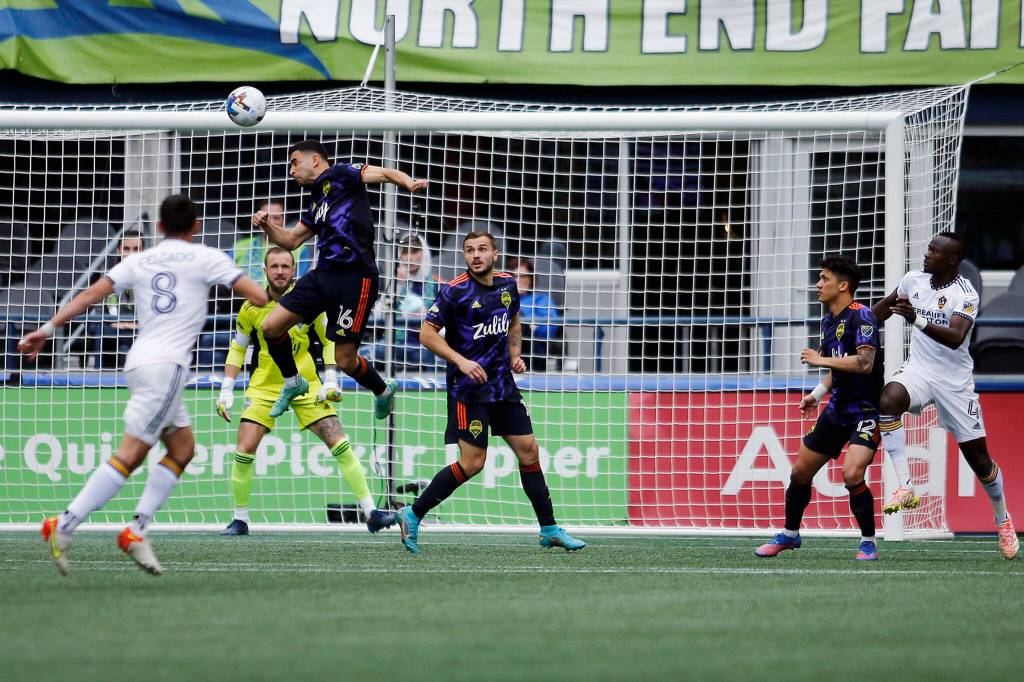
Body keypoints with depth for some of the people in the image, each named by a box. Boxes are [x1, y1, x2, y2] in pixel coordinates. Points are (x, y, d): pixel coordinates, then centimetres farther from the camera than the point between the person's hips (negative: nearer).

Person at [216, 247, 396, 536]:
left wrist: (331, 380, -6)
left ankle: (370, 512, -3)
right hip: (264, 387, 0)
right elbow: (237, 348, 8)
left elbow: (330, 339, 4)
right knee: (244, 451, -12)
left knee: (340, 444, -8)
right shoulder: (252, 308, -6)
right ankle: (239, 520, 4)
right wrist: (226, 390, 3)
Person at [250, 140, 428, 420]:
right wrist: (267, 226, 14)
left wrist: (409, 183, -31)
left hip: (354, 278, -8)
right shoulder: (316, 202, 24)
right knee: (272, 326, 0)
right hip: (323, 276, 8)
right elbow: (291, 240, 33)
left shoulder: (340, 175, 1)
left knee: (345, 360, -4)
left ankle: (383, 390, 25)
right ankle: (293, 383, 22)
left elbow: (386, 174, -10)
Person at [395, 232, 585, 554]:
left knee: (529, 452, 6)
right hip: (469, 387, -6)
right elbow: (427, 333, -12)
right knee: (472, 463, -10)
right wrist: (461, 361, -22)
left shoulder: (507, 285, 6)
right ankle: (413, 514, 1)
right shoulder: (455, 291, -13)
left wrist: (515, 354, 7)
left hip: (503, 384, 6)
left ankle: (550, 530, 14)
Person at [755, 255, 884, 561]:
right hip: (837, 409, 9)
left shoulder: (860, 316, -17)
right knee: (800, 472, 12)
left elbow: (864, 363, -30)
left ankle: (868, 542, -8)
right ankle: (790, 534, 32)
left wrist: (821, 360, -22)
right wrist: (817, 393, 11)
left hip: (866, 411, -9)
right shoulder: (828, 321, 10)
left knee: (852, 474, -25)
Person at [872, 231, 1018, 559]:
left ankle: (1003, 521, 27)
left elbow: (955, 338, -33)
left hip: (955, 381, -3)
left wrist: (917, 320, -44)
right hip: (919, 369, 3)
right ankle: (905, 487, -30)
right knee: (888, 400, -31)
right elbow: (887, 305, 21)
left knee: (978, 456, 3)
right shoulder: (914, 280, 0)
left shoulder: (966, 295, -17)